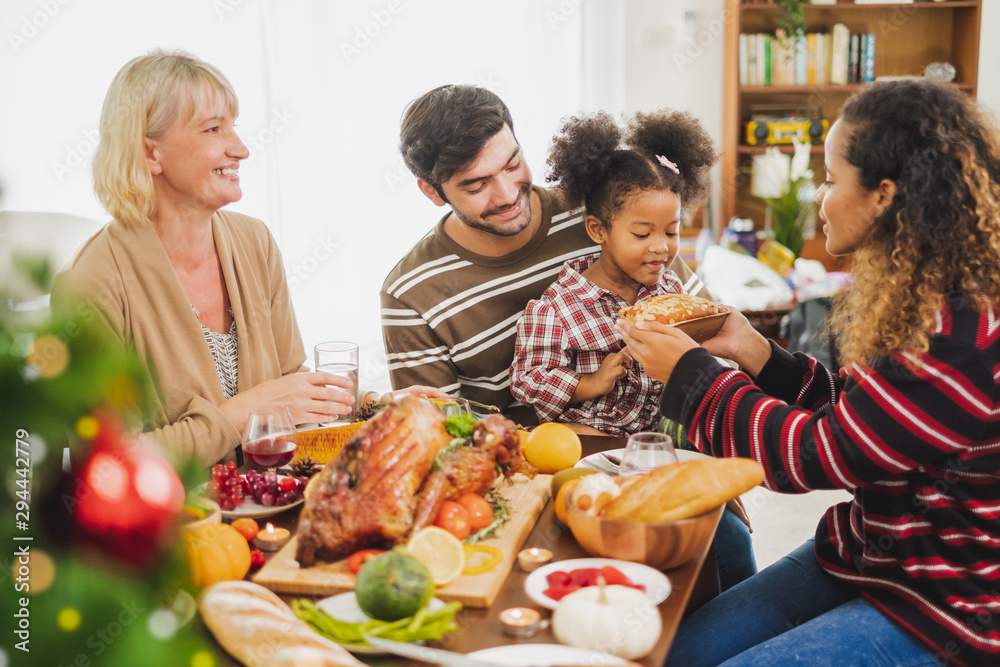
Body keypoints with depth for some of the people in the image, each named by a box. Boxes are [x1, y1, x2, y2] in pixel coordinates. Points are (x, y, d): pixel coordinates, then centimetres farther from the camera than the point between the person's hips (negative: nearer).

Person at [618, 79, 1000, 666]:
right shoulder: (917, 300, 3)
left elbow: (814, 454, -23)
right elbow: (840, 408, 12)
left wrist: (689, 371, -12)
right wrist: (750, 348, 4)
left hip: (944, 612, -9)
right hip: (866, 553, 9)